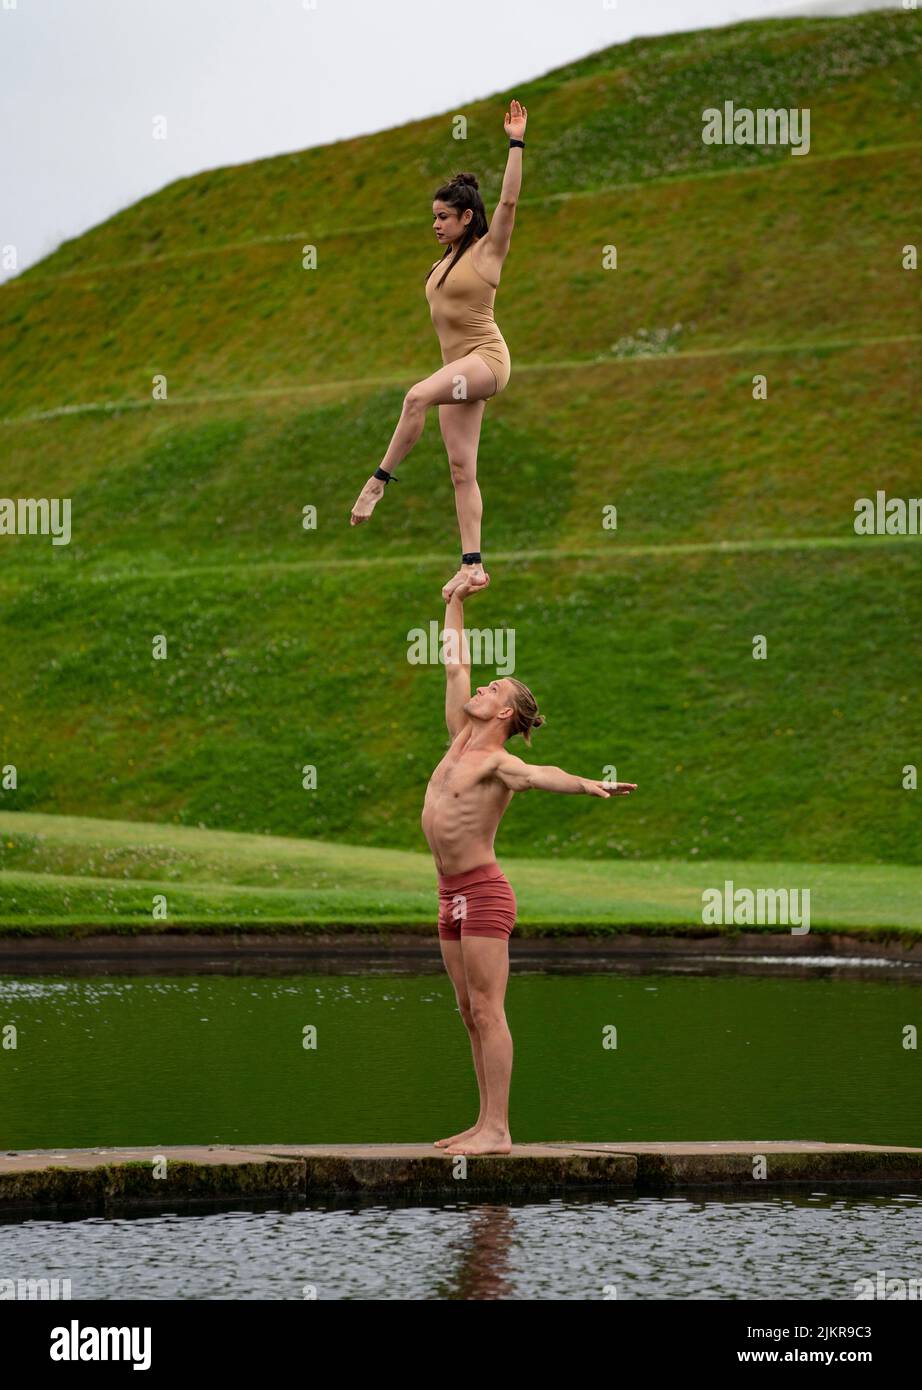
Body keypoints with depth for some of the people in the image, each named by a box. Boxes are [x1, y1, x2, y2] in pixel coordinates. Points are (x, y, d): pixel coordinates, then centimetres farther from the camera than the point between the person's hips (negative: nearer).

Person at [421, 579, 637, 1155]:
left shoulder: (500, 763, -11)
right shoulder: (461, 739, 11)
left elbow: (542, 775, -33)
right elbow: (455, 664, 21)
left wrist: (587, 784, -53)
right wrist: (456, 602, 26)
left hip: (484, 892, -9)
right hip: (452, 894, 9)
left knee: (487, 1011, -10)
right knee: (471, 1014, 8)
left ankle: (498, 1130, -12)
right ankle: (486, 1123, 11)